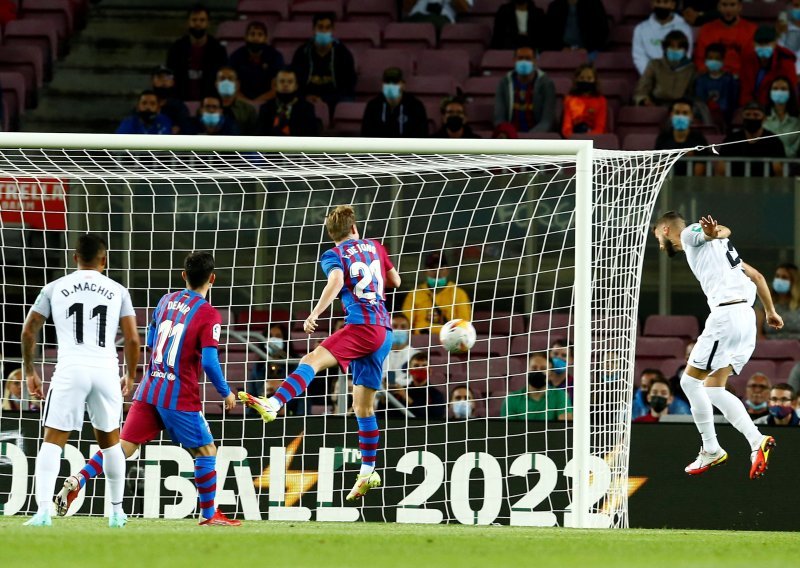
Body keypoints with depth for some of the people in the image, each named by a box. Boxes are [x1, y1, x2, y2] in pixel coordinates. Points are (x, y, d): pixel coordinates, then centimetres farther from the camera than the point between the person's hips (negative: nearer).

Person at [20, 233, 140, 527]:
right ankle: (117, 511, 24)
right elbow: (132, 339, 6)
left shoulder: (54, 288, 9)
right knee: (110, 440, 18)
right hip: (106, 370, 1)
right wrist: (130, 376, 21)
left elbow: (28, 331, 9)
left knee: (53, 442, 0)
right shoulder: (117, 291, 10)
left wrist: (29, 371, 20)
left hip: (70, 370, -1)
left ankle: (43, 510, -17)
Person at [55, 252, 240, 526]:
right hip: (180, 397, -5)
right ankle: (209, 514, 12)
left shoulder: (166, 300, 9)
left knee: (123, 446, 4)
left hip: (149, 390, 5)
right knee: (206, 451, 9)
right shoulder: (208, 315, -10)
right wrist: (226, 393, -2)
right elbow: (209, 363, -16)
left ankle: (76, 481, -12)